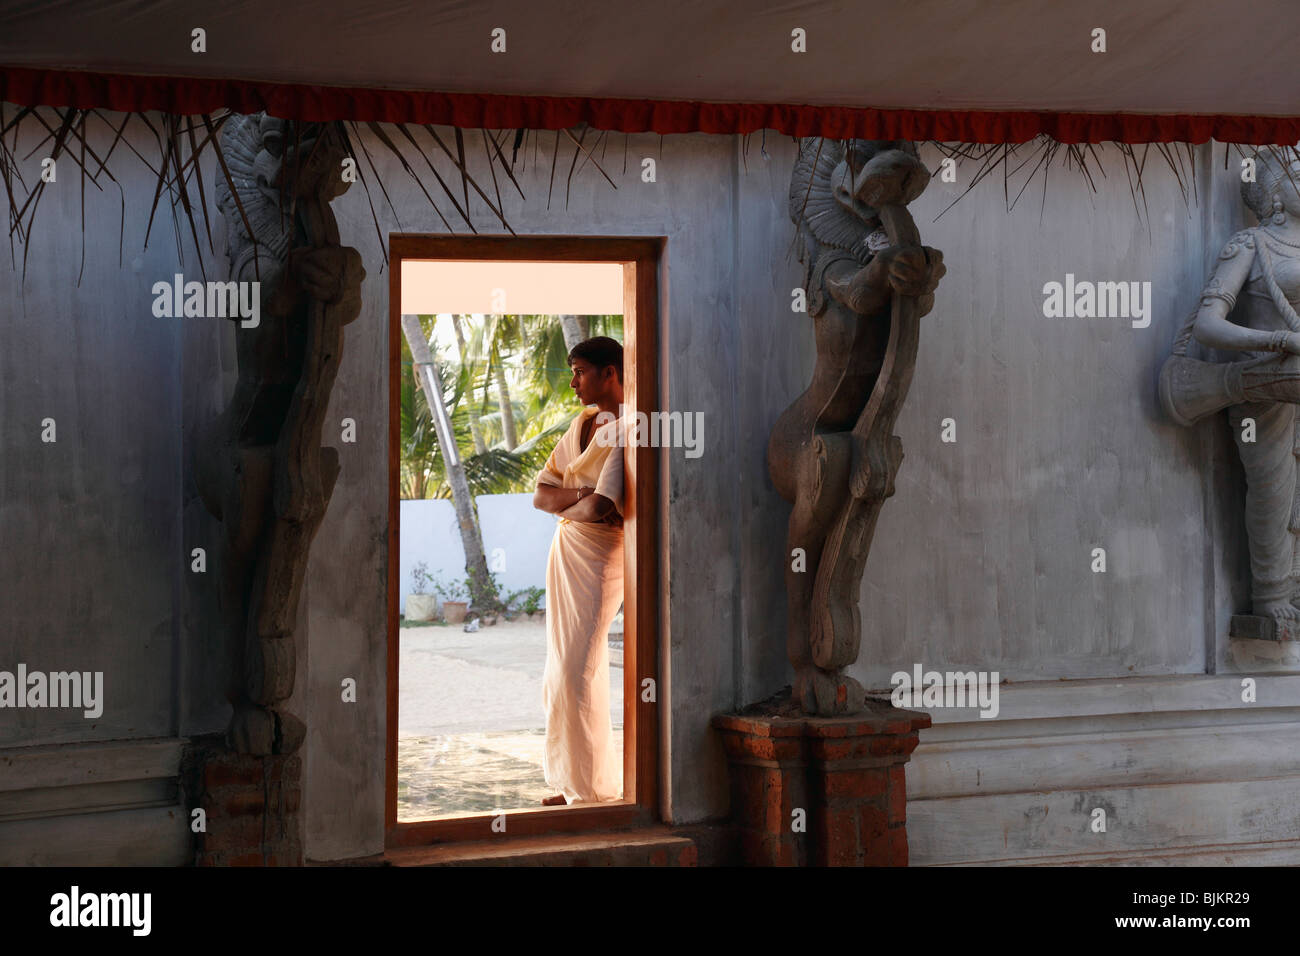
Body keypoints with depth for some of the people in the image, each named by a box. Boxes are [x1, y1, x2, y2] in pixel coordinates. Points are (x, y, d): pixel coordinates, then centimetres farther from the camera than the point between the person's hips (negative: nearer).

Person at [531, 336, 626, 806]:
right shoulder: (581, 424, 12)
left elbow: (600, 507, -26)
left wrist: (564, 507, -6)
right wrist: (577, 494, -12)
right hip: (565, 549, 9)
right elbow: (540, 495, 8)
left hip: (599, 553, -9)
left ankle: (595, 790, 1)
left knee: (577, 673, -9)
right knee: (561, 672, 11)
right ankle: (574, 783, 21)